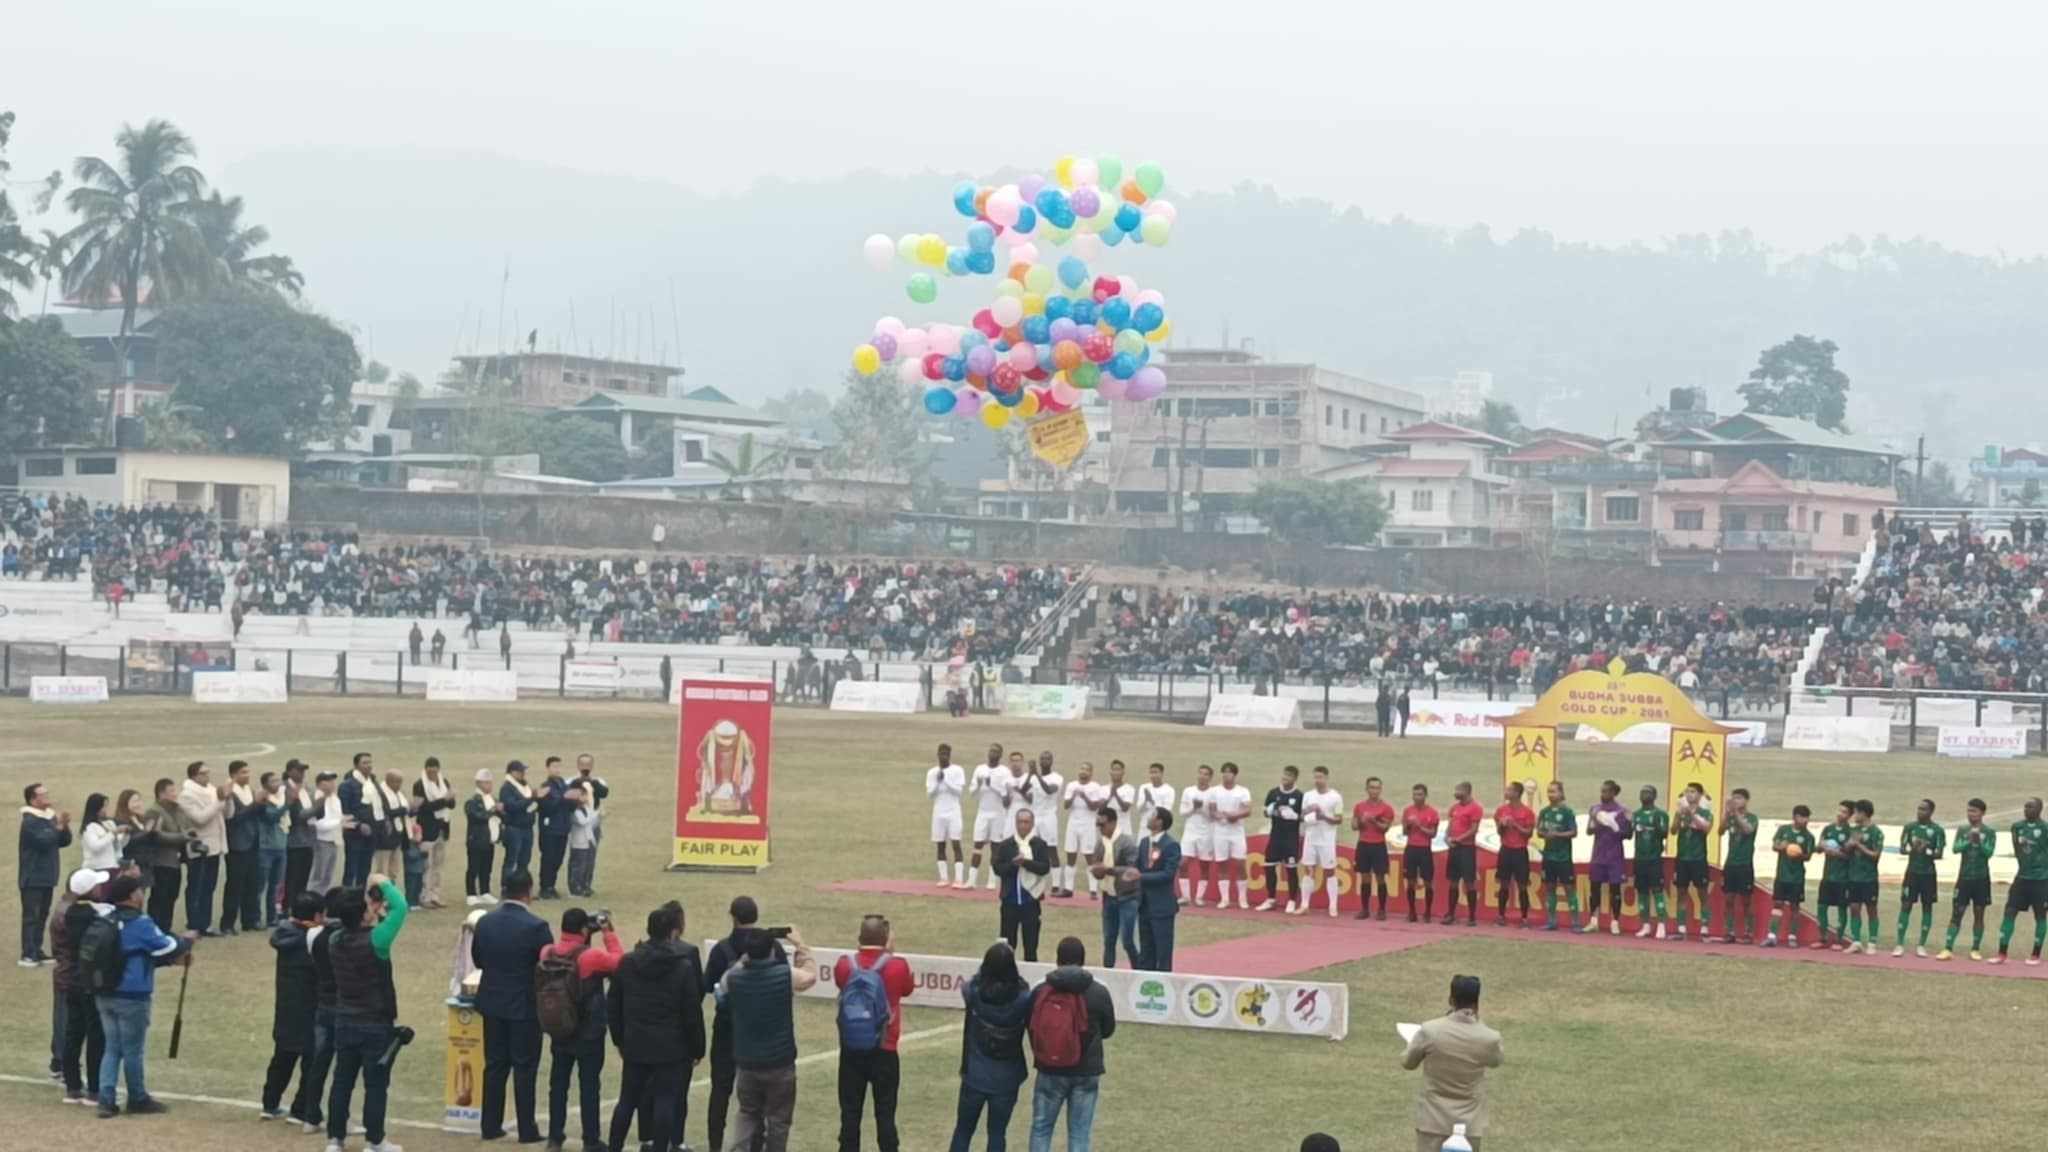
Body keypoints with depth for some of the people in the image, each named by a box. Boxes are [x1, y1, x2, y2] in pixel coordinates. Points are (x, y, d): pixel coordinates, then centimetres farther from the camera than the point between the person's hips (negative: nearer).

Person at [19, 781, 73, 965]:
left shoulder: (51, 817, 12)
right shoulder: (29, 821, -14)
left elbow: (65, 841, 13)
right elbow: (42, 840, -26)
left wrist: (65, 827, -5)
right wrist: (58, 827, -18)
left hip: (47, 876, 8)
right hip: (33, 878, -8)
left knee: (42, 915, 10)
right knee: (31, 915, -10)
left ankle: (37, 951, 16)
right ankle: (28, 955, -11)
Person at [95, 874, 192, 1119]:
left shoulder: (108, 922, 9)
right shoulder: (140, 924, -16)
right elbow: (167, 947, -12)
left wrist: (174, 958, 14)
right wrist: (186, 942, 9)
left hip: (104, 995, 7)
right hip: (132, 997, -7)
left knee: (112, 1048, 12)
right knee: (133, 1050, 6)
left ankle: (106, 1100, 5)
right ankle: (138, 1100, 20)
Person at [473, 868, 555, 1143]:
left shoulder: (485, 922, -3)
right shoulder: (536, 927, -18)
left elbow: (477, 960, 7)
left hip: (492, 1003, 4)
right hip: (525, 1006, -4)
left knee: (495, 1065, 12)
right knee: (525, 1068, 3)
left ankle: (491, 1126, 16)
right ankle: (527, 1130, 7)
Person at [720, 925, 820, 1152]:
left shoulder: (733, 978, -8)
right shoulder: (786, 975, -14)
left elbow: (722, 988, 17)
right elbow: (810, 975, 8)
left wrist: (743, 962, 18)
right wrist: (799, 946, 18)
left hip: (747, 1062, 3)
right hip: (780, 1063, -3)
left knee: (748, 1113, 18)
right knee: (778, 1118, 10)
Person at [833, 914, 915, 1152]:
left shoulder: (844, 965, -6)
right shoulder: (897, 966, -12)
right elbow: (907, 989, 9)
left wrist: (864, 951, 14)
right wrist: (890, 953, 13)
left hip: (850, 1051, 2)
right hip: (884, 1052, -2)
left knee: (850, 1113, 8)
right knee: (885, 1113, 6)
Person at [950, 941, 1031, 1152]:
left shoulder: (974, 991, -13)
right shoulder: (1023, 996, -15)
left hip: (975, 1074, 1)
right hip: (1007, 1078, -1)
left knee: (963, 1129, 17)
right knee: (997, 1132, 9)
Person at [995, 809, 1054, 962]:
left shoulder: (1040, 845, 1)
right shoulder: (1005, 845, 4)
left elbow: (1045, 868, -10)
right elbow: (997, 868, -2)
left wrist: (1026, 862, -22)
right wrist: (1013, 864, -19)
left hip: (1031, 900, -1)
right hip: (1010, 900, 1)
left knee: (1031, 944, 3)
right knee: (1007, 943, 5)